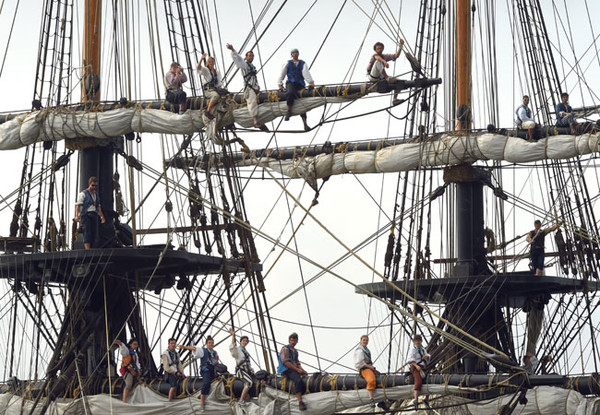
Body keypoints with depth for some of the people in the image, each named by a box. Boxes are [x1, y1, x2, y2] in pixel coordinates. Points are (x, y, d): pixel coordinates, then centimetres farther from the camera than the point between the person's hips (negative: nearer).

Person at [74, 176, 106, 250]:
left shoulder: (96, 195, 22)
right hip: (86, 215, -6)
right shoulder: (83, 193, 2)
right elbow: (78, 205, -7)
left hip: (94, 216, 6)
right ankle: (87, 249, -25)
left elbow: (98, 207, 27)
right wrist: (77, 215, -21)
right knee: (87, 233, -17)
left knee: (93, 234, -2)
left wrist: (102, 216, 16)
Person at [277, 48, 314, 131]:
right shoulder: (288, 63, 14)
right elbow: (282, 74, 13)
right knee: (291, 93, -38)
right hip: (291, 83, -1)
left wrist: (311, 82, -18)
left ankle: (305, 124, -6)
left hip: (300, 85, 1)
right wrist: (280, 84, 4)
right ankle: (289, 111, -25)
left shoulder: (303, 64, 13)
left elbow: (306, 73, -3)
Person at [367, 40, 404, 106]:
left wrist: (401, 46, -12)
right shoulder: (374, 55, -8)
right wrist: (384, 62, -55)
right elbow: (377, 57, -34)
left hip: (381, 78, 7)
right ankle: (388, 79, -38)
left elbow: (396, 56, 0)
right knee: (378, 61, -31)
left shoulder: (385, 56, 10)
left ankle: (395, 99, -15)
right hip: (372, 77, -7)